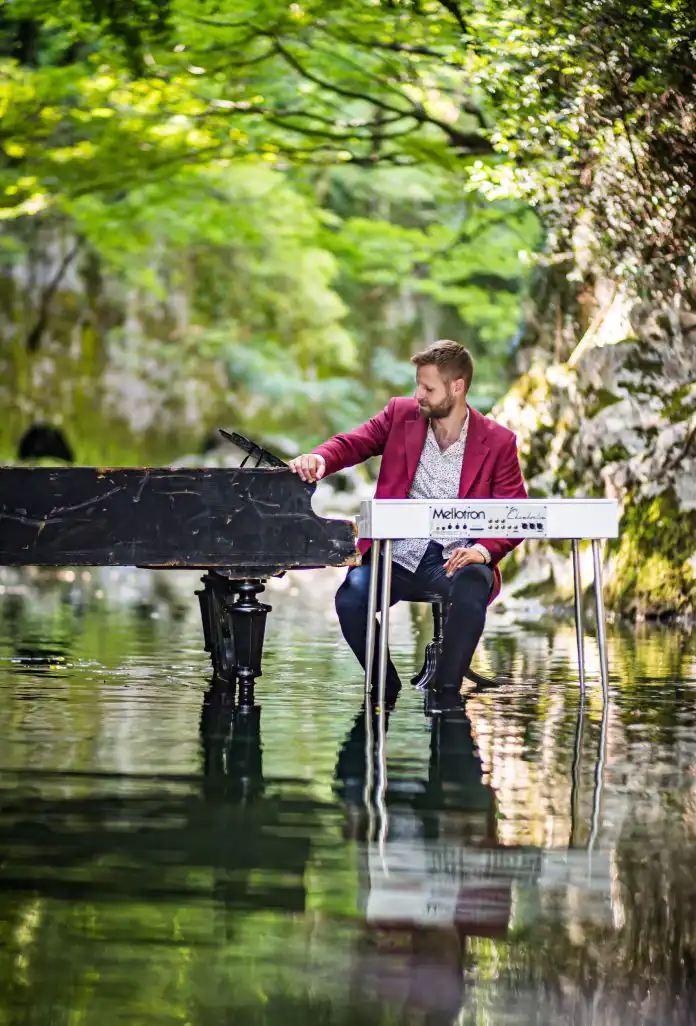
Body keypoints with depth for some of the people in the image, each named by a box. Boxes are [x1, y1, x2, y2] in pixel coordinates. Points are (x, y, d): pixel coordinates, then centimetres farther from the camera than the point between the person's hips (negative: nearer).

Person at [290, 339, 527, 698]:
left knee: (472, 593, -37)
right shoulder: (401, 415, 7)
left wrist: (483, 550, -20)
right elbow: (352, 442, 2)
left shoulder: (497, 441, 1)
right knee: (349, 599, -27)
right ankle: (385, 688, -3)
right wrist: (319, 458, -23)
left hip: (454, 560, -2)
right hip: (396, 557, 2)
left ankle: (446, 692, -20)